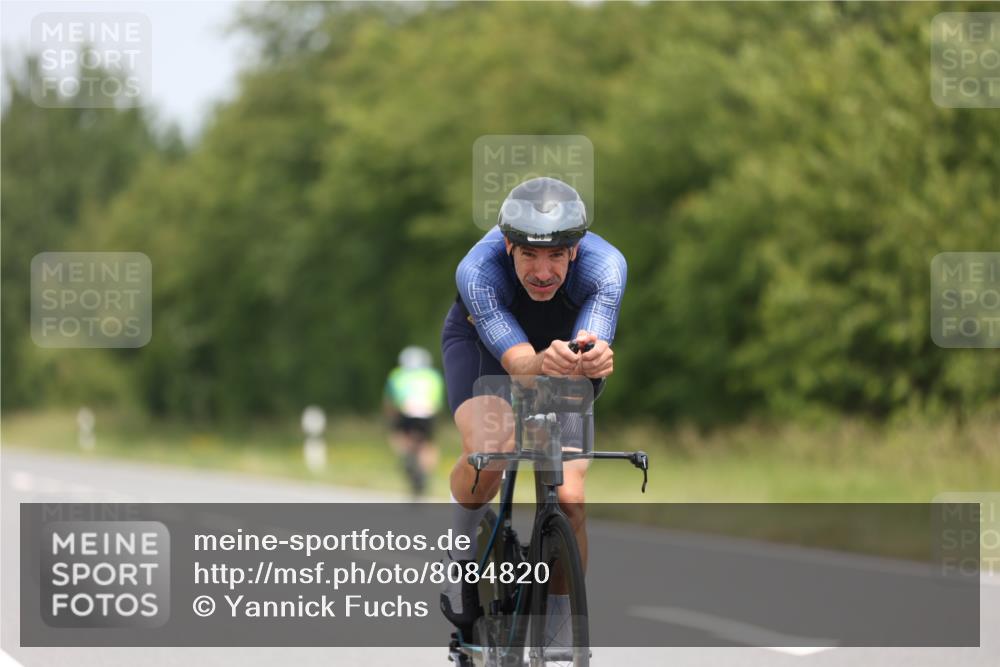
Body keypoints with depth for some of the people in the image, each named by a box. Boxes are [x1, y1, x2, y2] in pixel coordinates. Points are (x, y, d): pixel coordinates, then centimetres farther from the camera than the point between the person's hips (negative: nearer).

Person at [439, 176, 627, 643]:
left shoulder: (605, 267, -36)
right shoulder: (478, 270, -38)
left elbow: (594, 358, -47)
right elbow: (519, 364, -47)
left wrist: (592, 359, -71)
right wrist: (545, 363, -70)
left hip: (564, 344, 2)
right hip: (481, 341, -1)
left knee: (567, 498, -14)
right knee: (487, 451, -32)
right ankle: (463, 551, -2)